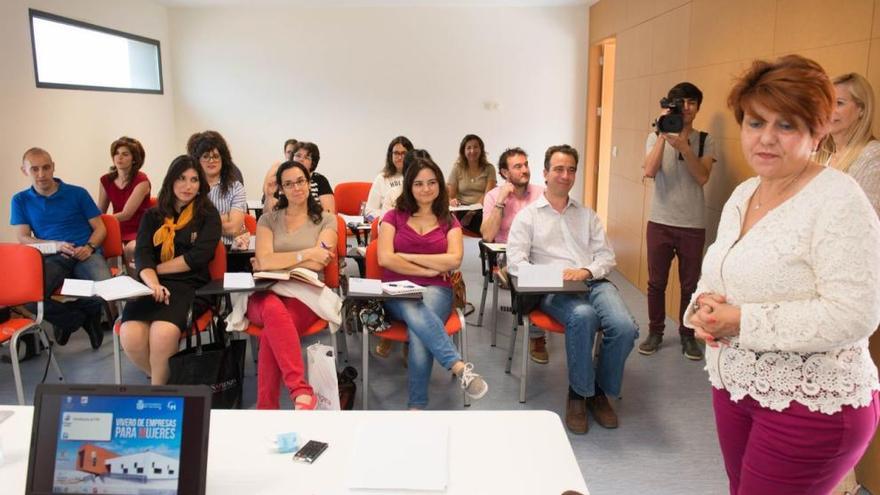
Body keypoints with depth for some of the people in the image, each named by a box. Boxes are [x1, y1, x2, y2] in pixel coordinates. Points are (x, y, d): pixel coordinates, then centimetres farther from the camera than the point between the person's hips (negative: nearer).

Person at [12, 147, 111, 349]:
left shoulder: (77, 193, 10)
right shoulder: (20, 200, 14)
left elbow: (100, 228, 10)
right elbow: (22, 238, 8)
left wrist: (90, 247, -12)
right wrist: (54, 245, -11)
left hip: (85, 253, -1)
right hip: (51, 257, 1)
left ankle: (68, 318, 5)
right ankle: (84, 318, -2)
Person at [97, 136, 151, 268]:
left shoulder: (141, 181, -9)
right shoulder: (106, 180, 8)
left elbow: (126, 214, -14)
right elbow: (100, 212, 14)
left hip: (138, 231, -4)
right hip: (117, 229, 5)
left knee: (132, 248, -36)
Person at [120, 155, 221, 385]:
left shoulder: (208, 216, 10)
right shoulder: (152, 216, 18)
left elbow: (198, 256, -4)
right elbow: (142, 255, 3)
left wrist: (156, 269, -2)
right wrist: (153, 283, -17)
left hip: (190, 286, -3)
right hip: (153, 287, 3)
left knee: (163, 333, -33)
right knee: (130, 336, -27)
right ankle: (162, 378, 2)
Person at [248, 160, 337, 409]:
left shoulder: (326, 220, 11)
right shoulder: (268, 219, 15)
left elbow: (318, 263, -5)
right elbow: (264, 260, -4)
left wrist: (276, 262, -1)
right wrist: (307, 253, -9)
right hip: (266, 293, 1)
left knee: (273, 328, -35)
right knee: (274, 310, -38)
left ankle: (266, 408, -28)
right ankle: (301, 391, -44)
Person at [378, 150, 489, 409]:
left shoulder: (449, 222, 14)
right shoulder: (393, 217, 12)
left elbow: (454, 260, -3)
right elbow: (385, 259, -3)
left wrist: (407, 256, -4)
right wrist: (429, 270, -5)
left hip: (436, 291, 1)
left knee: (418, 333, -32)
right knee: (416, 311, -38)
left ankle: (417, 406, -28)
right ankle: (461, 368, -48)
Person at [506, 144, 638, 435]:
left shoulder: (587, 215, 25)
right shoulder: (527, 216, 13)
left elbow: (607, 256, 15)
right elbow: (515, 260, 1)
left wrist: (587, 271, -7)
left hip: (594, 282, 4)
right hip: (554, 291, -3)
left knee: (625, 327, -27)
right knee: (583, 316, -38)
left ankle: (600, 390, -1)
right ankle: (579, 392, -16)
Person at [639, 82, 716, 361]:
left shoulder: (705, 141, 2)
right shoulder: (656, 137, 2)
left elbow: (702, 177, -13)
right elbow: (650, 171, -15)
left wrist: (682, 144, -22)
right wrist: (663, 134, -18)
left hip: (693, 224, 0)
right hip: (660, 221, 0)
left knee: (690, 284, 7)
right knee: (656, 282, 7)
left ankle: (687, 334, 23)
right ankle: (655, 331, 23)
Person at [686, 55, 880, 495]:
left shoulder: (838, 201, -17)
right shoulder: (742, 195, 6)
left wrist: (742, 321, -24)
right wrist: (704, 307, -7)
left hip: (811, 405, -7)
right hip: (735, 388, 7)